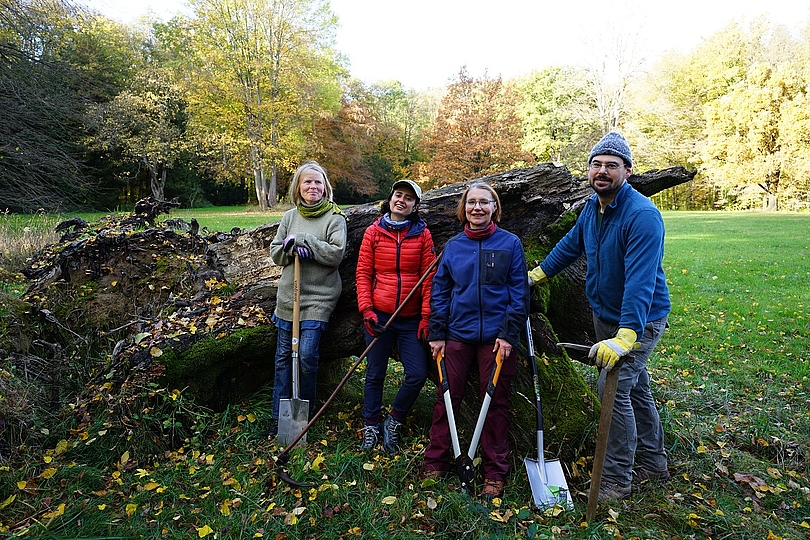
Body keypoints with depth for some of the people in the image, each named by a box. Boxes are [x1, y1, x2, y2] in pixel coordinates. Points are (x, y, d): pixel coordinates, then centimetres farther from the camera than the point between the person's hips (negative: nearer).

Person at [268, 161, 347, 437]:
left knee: (307, 355, -8)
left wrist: (302, 239, -17)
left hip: (319, 298, -4)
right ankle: (278, 415, 22)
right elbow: (275, 253, 8)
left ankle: (306, 412, 15)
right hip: (288, 295, 5)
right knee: (284, 355, 10)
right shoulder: (290, 216, 9)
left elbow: (337, 253, -16)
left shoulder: (335, 217, -4)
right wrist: (293, 248, -13)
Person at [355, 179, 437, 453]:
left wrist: (426, 317, -5)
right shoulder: (373, 232, 2)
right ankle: (370, 427, 27)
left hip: (411, 318, 0)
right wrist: (366, 309, -7)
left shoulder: (422, 234, 1)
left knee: (418, 374, -4)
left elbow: (429, 277, 0)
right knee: (375, 374, 9)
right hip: (378, 316, 0)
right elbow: (363, 273, 2)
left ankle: (394, 421, 20)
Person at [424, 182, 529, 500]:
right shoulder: (453, 246, 7)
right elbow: (439, 292, 8)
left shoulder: (510, 244, 0)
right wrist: (436, 334, 3)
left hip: (496, 337, -2)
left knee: (496, 403, 8)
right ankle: (436, 463, 24)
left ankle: (495, 474, 21)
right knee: (447, 398, 8)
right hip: (457, 334, 2)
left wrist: (509, 334, -10)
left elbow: (519, 292, -2)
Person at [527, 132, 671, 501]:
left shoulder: (642, 216, -27)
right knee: (635, 388, 19)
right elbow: (571, 244, 17)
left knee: (614, 390, -11)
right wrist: (537, 274, 20)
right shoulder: (593, 207, 0)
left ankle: (617, 481, 7)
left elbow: (640, 281, -36)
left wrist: (624, 337, -44)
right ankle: (653, 463, 38)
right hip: (604, 314, 8)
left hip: (639, 319, -8)